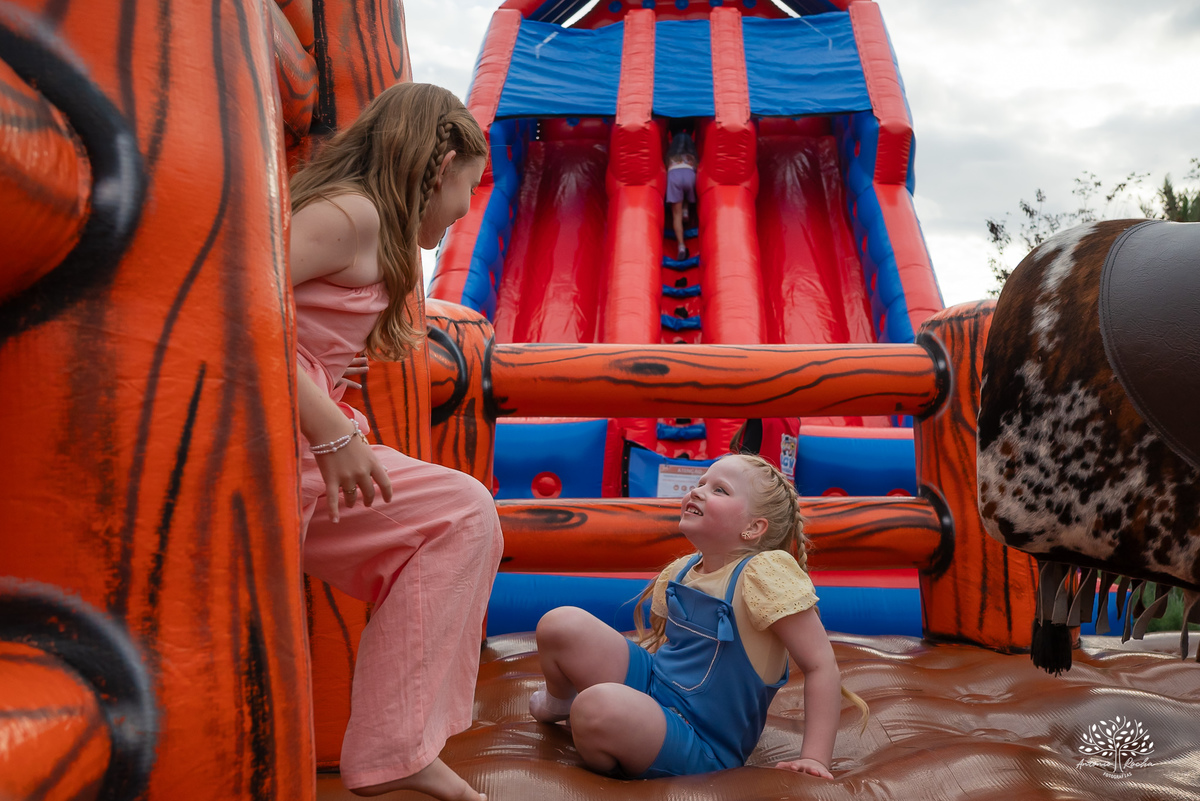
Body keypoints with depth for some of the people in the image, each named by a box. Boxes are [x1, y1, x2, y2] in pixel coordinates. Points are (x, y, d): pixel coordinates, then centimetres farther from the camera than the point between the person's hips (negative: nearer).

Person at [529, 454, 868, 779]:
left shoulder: (764, 573, -18)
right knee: (561, 623, -9)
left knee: (597, 707, -36)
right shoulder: (680, 571, 5)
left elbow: (822, 666, -18)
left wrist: (815, 758, -22)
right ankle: (560, 700, 26)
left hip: (699, 744, -7)